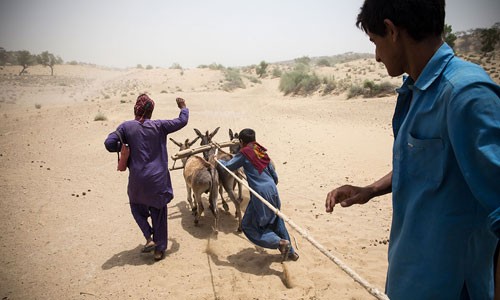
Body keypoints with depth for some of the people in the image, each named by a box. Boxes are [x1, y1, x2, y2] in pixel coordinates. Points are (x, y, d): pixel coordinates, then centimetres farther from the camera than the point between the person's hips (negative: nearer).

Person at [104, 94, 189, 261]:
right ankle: (159, 250, 21)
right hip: (158, 180, 0)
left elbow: (109, 144, -11)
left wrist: (123, 146, 8)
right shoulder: (159, 126, -5)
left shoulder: (126, 127, -6)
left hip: (137, 180, 0)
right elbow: (182, 121, 5)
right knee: (158, 213, 13)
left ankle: (149, 238, 13)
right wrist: (183, 107, 24)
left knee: (137, 206, 26)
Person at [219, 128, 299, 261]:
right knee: (276, 221, 23)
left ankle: (281, 242, -6)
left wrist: (217, 160, 21)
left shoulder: (244, 154, -5)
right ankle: (290, 251, 32)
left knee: (248, 225, 5)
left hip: (260, 194, -7)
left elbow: (227, 166, 2)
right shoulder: (262, 153, 14)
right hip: (272, 191, 7)